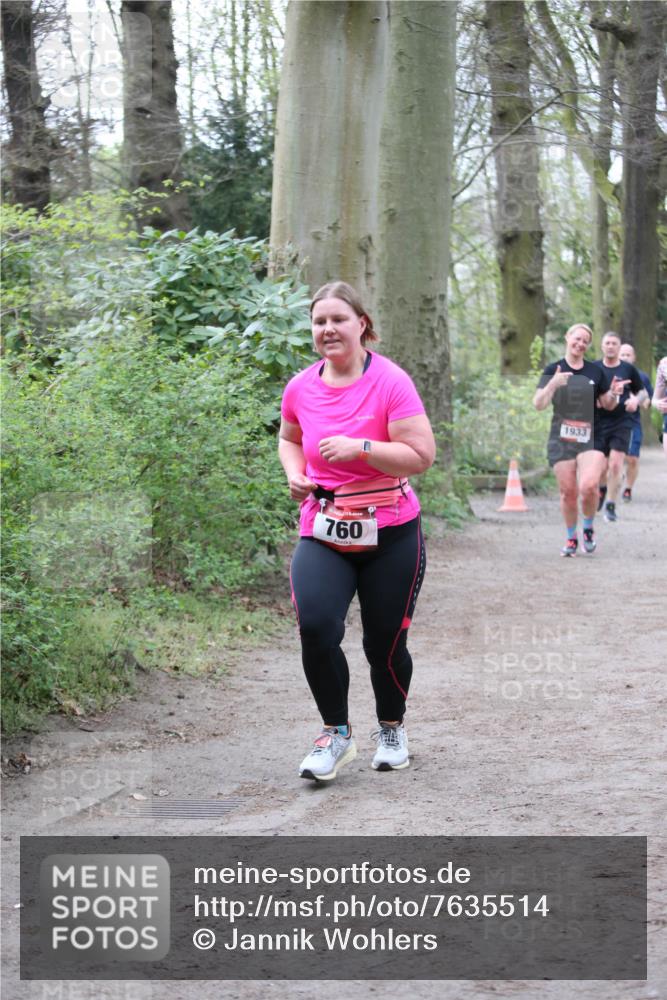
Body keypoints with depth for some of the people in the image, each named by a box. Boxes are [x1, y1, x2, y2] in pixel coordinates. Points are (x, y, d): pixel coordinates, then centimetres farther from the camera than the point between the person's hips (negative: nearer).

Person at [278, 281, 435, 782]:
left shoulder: (390, 382, -10)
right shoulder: (301, 388, 3)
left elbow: (421, 455, -16)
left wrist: (359, 448, -25)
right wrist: (295, 473, 5)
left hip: (390, 534, -2)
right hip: (323, 533, 2)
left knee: (385, 642, 6)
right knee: (316, 627, -20)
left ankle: (392, 729, 35)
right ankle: (336, 732, 2)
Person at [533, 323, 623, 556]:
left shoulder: (595, 371, 8)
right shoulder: (553, 370, 3)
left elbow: (607, 404, 16)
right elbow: (538, 404, -6)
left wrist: (613, 393, -6)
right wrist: (553, 384, -22)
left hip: (590, 439, 0)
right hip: (561, 440, 0)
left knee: (589, 487, -19)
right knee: (568, 492, 1)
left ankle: (588, 528, 8)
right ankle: (571, 538, 21)